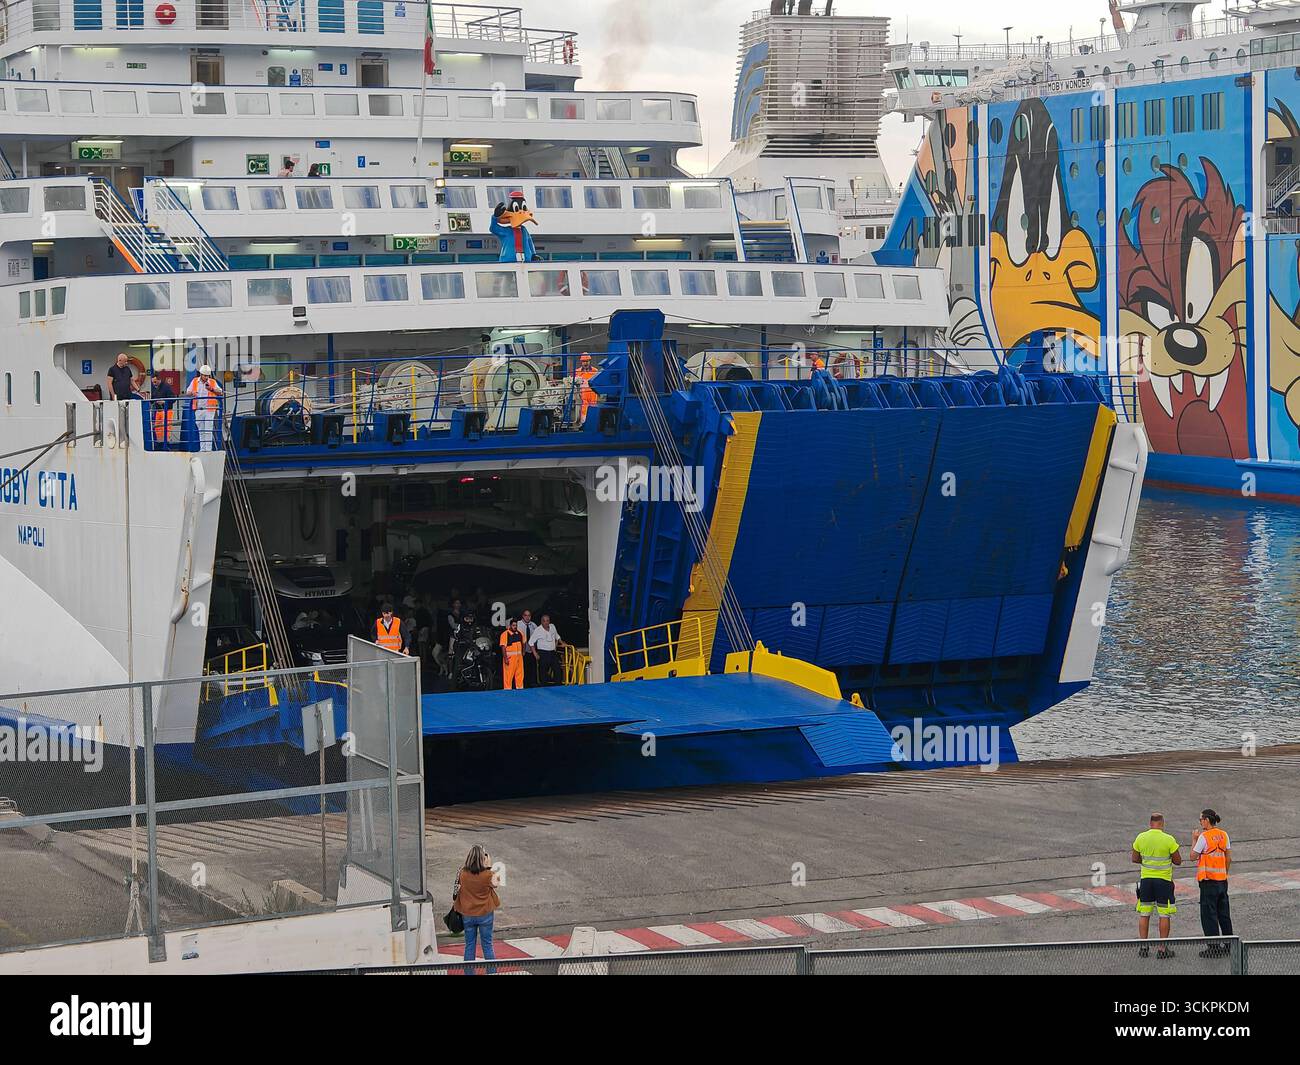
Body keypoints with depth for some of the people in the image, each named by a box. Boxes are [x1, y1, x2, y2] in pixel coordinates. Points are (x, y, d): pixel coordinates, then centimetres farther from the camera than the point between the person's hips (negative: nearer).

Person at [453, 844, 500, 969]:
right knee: (487, 945, 9)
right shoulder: (488, 874, -19)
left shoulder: (462, 873, -14)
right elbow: (494, 884, 2)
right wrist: (489, 866, 7)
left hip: (468, 915, 1)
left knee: (469, 946, 11)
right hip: (485, 915, -1)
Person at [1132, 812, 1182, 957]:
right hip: (1164, 880, -3)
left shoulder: (1141, 838, -3)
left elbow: (1135, 859, 7)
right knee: (1164, 915, 5)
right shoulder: (1168, 840, -13)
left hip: (1146, 879, 3)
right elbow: (1178, 861, -5)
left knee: (1144, 914, 12)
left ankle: (1143, 947, 13)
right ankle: (1163, 948, 5)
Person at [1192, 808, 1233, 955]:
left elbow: (1193, 856, -9)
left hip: (1208, 880, -7)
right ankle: (1229, 945, 20)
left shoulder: (1204, 837, -14)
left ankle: (1213, 947, -2)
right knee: (1224, 913, 15)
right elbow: (1229, 858, 11)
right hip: (1222, 879, 7)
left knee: (1209, 914, -1)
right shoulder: (1224, 835, 6)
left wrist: (1194, 840, 3)